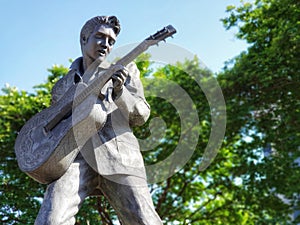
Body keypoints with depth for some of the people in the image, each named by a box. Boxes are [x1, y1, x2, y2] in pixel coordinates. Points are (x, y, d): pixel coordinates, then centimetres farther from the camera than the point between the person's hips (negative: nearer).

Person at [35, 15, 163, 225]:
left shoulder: (125, 70, 17)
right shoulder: (62, 86, 22)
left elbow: (141, 116, 6)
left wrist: (119, 91, -12)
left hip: (118, 154, 0)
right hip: (76, 154, 1)